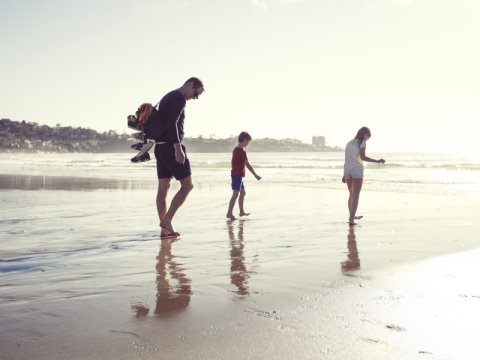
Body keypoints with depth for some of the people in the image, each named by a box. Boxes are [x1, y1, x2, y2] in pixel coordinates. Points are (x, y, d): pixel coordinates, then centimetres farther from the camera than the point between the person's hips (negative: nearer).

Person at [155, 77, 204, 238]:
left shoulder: (167, 98, 22)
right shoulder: (180, 98, -10)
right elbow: (172, 123, -23)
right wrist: (178, 148, -28)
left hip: (160, 147, 10)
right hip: (171, 147, -10)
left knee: (163, 188, 6)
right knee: (187, 185, -3)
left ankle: (165, 229, 7)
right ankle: (167, 220, -10)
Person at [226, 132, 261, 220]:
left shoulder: (236, 149, 14)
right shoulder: (241, 150, -16)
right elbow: (247, 164, -19)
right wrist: (255, 175, -17)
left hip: (237, 174, 10)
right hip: (237, 175, -10)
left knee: (242, 192, 17)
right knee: (236, 193, -11)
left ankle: (242, 211, 25)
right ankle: (229, 213, -12)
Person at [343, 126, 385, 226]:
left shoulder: (349, 143, 16)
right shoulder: (362, 143, -5)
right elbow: (362, 157, -20)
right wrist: (377, 161, -21)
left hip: (347, 171, 7)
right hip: (357, 171, -7)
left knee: (352, 194, 22)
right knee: (356, 196, -4)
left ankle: (352, 216, 34)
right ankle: (351, 220, -13)